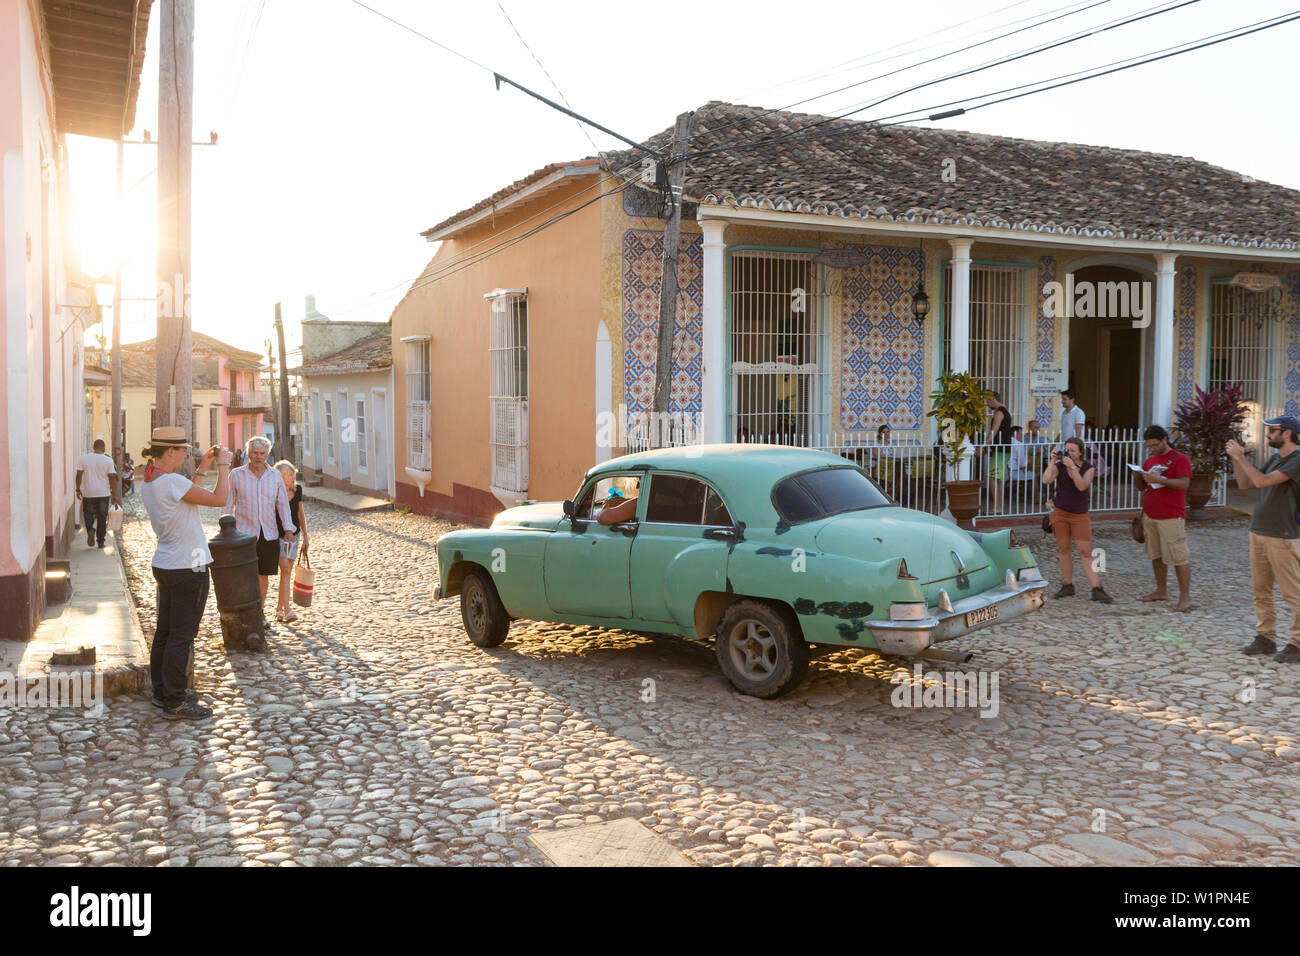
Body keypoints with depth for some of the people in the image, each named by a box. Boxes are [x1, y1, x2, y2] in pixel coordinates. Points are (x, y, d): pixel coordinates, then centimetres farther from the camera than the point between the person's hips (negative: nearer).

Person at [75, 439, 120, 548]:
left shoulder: (83, 458, -2)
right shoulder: (108, 460, -5)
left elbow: (79, 475, -1)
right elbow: (112, 478, -5)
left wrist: (78, 490, 10)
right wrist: (115, 494, 0)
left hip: (88, 493, 1)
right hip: (104, 493, -1)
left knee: (88, 513, 16)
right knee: (102, 516, 8)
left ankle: (90, 530, -13)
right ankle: (100, 542, 11)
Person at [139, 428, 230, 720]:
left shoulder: (148, 482, 8)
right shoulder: (171, 481, -21)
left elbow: (188, 496, 20)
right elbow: (219, 499, -19)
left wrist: (203, 468, 20)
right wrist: (223, 465, -6)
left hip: (164, 565, 9)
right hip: (188, 568, -9)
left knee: (165, 631, 16)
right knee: (182, 635, -2)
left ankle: (162, 691, 27)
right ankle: (175, 702, 4)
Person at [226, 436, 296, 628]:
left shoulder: (275, 476, 5)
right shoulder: (237, 474, -1)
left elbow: (283, 503, 7)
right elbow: (229, 503, 4)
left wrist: (288, 528, -3)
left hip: (269, 534, 2)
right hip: (244, 533, -2)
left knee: (264, 575, 9)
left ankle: (260, 613, 25)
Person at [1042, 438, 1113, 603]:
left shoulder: (1089, 468, -3)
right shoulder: (1059, 466, -2)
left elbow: (1082, 486, -21)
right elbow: (1046, 480, -20)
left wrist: (1072, 467, -27)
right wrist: (1052, 461, -17)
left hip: (1080, 515, -1)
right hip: (1060, 513, 2)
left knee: (1086, 552, -7)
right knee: (1063, 549, 5)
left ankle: (1097, 589, -9)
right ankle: (1068, 586, 14)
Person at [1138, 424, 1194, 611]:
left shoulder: (1180, 459, -4)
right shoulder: (1149, 461, 17)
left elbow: (1184, 483, -15)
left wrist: (1159, 479, -24)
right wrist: (1139, 478, 0)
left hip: (1171, 517, -7)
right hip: (1149, 515, 7)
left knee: (1179, 556, -8)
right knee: (1156, 555, 11)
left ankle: (1185, 597, -7)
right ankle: (1160, 591, 21)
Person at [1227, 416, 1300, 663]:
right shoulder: (1274, 459, 14)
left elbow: (1262, 481, -22)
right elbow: (1244, 484, 16)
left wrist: (1240, 457, -14)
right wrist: (1236, 458, 6)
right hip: (1258, 532, 9)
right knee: (1261, 590, 12)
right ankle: (1265, 638, 20)